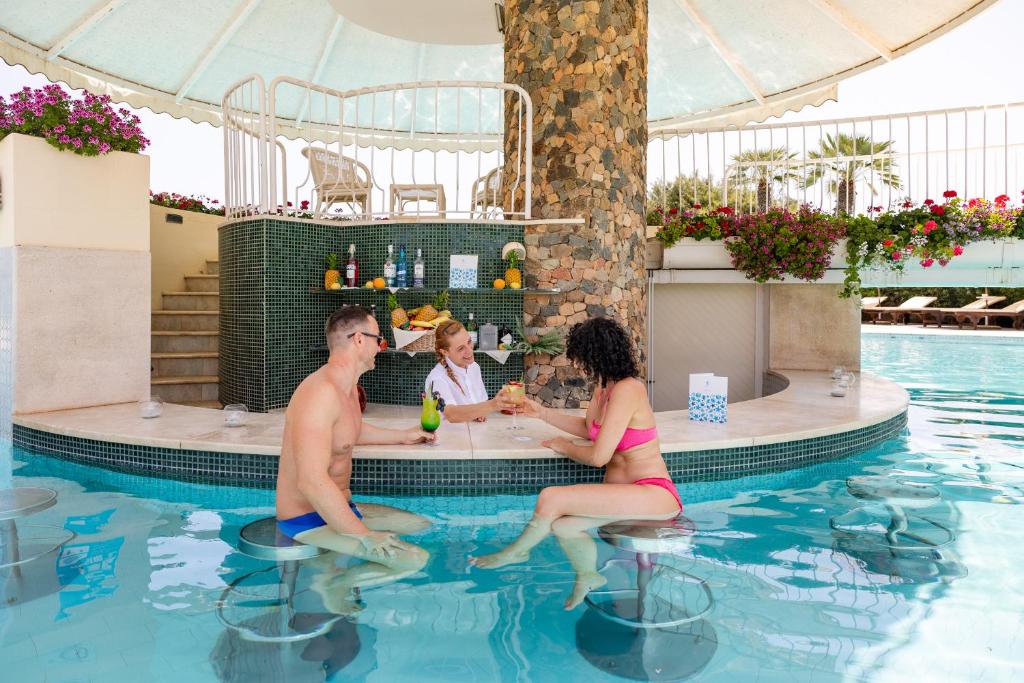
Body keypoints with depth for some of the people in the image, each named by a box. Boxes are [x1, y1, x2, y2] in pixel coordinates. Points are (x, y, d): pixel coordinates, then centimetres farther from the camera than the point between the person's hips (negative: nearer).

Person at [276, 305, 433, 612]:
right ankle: (332, 585, -6)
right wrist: (365, 535, -25)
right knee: (416, 559, -23)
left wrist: (402, 435, 35)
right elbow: (312, 481, -32)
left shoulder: (347, 388, 7)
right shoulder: (321, 391, -25)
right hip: (308, 519, -10)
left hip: (339, 506, 10)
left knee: (422, 525, 19)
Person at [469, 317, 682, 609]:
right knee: (562, 525, -13)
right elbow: (589, 427, 29)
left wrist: (564, 446, 0)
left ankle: (516, 552, 8)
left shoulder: (626, 389, -19)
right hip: (623, 492, 9)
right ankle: (588, 576, 15)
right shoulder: (603, 388, 10)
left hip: (654, 494, -9)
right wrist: (543, 413, 23)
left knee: (551, 498, -20)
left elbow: (598, 456, -19)